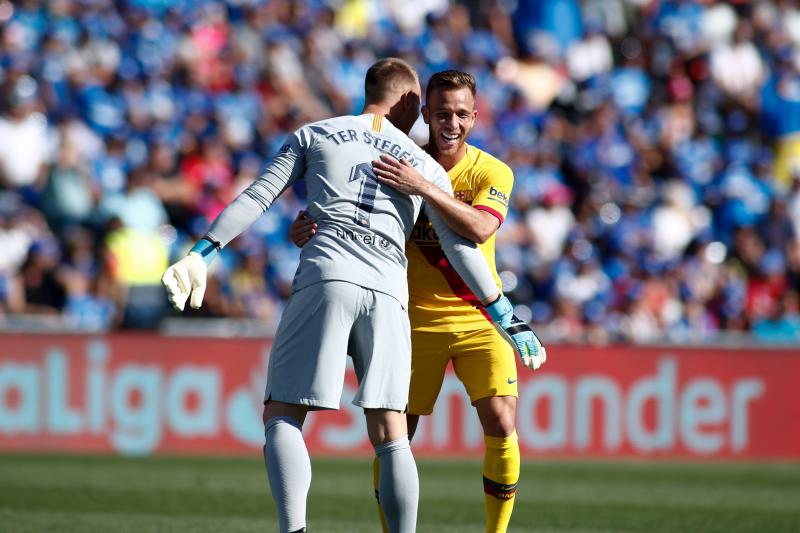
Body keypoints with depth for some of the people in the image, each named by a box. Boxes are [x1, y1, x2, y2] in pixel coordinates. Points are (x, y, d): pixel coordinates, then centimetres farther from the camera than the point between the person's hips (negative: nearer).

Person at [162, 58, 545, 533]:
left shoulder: (315, 136, 18)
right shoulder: (426, 165, 21)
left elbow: (257, 197, 9)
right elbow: (460, 246, 17)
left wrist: (203, 253, 7)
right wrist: (506, 316, 22)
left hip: (325, 279, -2)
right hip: (388, 291, 2)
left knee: (282, 417, -1)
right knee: (390, 436, 5)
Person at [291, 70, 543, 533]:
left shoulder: (492, 172, -7)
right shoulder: (401, 167, -5)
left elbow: (480, 228, -27)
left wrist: (424, 187, -38)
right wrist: (309, 226, -30)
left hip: (480, 318, -1)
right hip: (416, 321, 1)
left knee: (502, 425, -14)